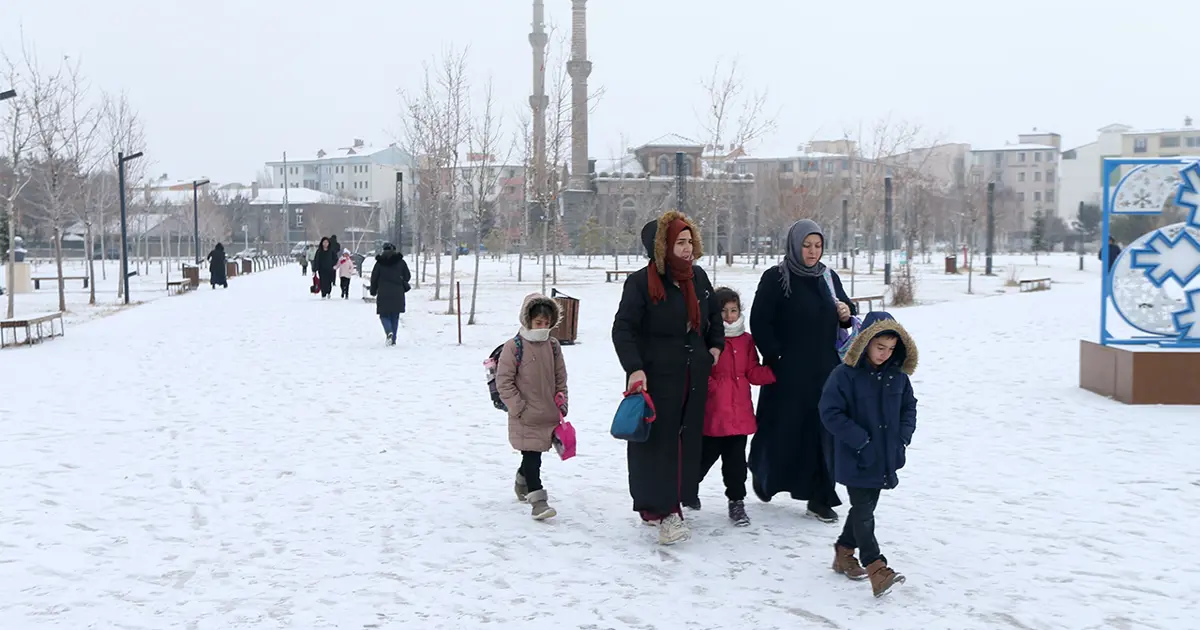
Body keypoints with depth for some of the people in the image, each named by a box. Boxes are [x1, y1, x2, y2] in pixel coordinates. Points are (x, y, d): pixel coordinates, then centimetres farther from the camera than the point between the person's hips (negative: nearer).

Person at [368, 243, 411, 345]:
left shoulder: (379, 263, -2)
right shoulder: (401, 262, 1)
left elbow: (374, 278, 3)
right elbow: (407, 276, 6)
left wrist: (373, 291, 17)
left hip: (383, 294, -2)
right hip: (398, 294, 2)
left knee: (384, 315, 7)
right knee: (395, 317, 11)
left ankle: (389, 332, -21)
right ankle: (393, 340, 11)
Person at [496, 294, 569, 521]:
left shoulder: (552, 346, 5)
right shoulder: (514, 346, -11)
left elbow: (561, 379, 14)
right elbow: (503, 381, -11)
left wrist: (562, 405, 8)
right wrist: (519, 408, -13)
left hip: (549, 415, 6)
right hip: (525, 418, -6)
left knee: (533, 455, 20)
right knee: (532, 456, -7)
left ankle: (522, 483, 44)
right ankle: (537, 500, -4)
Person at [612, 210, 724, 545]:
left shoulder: (698, 277, 10)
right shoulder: (641, 282, -10)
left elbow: (714, 313, 28)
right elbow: (623, 328, -13)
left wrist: (715, 345, 16)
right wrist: (634, 368, -24)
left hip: (694, 377, 7)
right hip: (655, 376, -6)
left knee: (687, 440, 8)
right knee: (658, 441, -8)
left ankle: (665, 504, 20)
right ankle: (662, 510, -6)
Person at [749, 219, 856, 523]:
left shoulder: (829, 277, 10)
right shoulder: (775, 278, -8)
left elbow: (844, 311, 20)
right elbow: (759, 322, -9)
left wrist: (846, 314, -3)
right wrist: (775, 356, -13)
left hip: (824, 369, 5)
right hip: (788, 371, -5)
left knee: (823, 431, 3)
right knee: (784, 428, 4)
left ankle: (820, 498, 12)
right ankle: (764, 475, 33)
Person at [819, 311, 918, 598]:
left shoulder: (898, 375, 2)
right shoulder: (845, 375, -16)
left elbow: (909, 408, 14)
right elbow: (830, 413, -17)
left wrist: (903, 438, 0)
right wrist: (861, 441, -18)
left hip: (886, 458, 6)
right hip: (856, 461, -6)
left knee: (864, 509, 17)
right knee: (863, 513, -5)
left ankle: (844, 552, 34)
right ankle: (877, 570, -6)